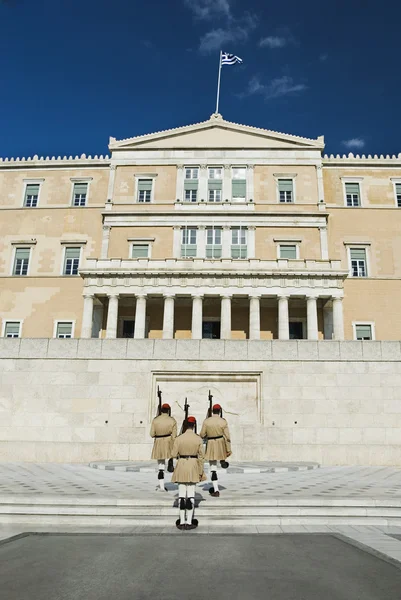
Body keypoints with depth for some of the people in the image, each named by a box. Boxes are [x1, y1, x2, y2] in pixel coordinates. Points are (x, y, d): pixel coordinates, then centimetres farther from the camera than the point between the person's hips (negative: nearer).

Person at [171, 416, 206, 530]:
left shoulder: (179, 438, -6)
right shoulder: (198, 439, -5)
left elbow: (174, 454, -4)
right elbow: (201, 456, -3)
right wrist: (200, 472, 3)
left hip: (181, 467, 0)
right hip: (193, 467, 0)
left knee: (182, 494, 5)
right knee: (191, 494, 4)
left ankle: (182, 522, 9)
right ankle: (189, 522, 4)